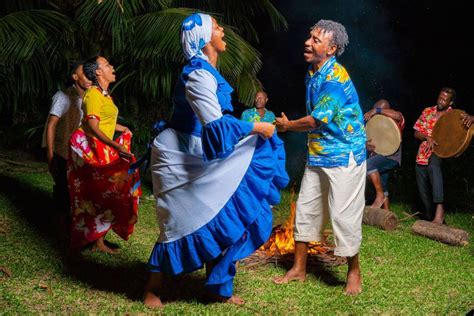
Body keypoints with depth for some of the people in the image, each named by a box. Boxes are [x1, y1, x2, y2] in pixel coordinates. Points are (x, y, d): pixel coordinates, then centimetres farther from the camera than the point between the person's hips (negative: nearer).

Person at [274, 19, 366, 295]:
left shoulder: (336, 77, -19)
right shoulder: (312, 75, 9)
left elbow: (318, 120, -19)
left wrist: (287, 126, -4)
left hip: (343, 156, -9)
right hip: (317, 156, 9)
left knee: (344, 214, -4)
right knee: (306, 209, 10)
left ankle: (354, 271, 15)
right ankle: (299, 269, 22)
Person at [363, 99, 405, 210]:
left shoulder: (395, 120, -4)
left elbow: (398, 115, -28)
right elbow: (367, 138, 15)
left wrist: (377, 111, -27)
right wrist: (366, 145, -11)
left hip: (391, 156, -8)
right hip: (378, 157, 8)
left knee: (368, 164, -32)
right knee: (382, 190, 11)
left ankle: (380, 195, -24)